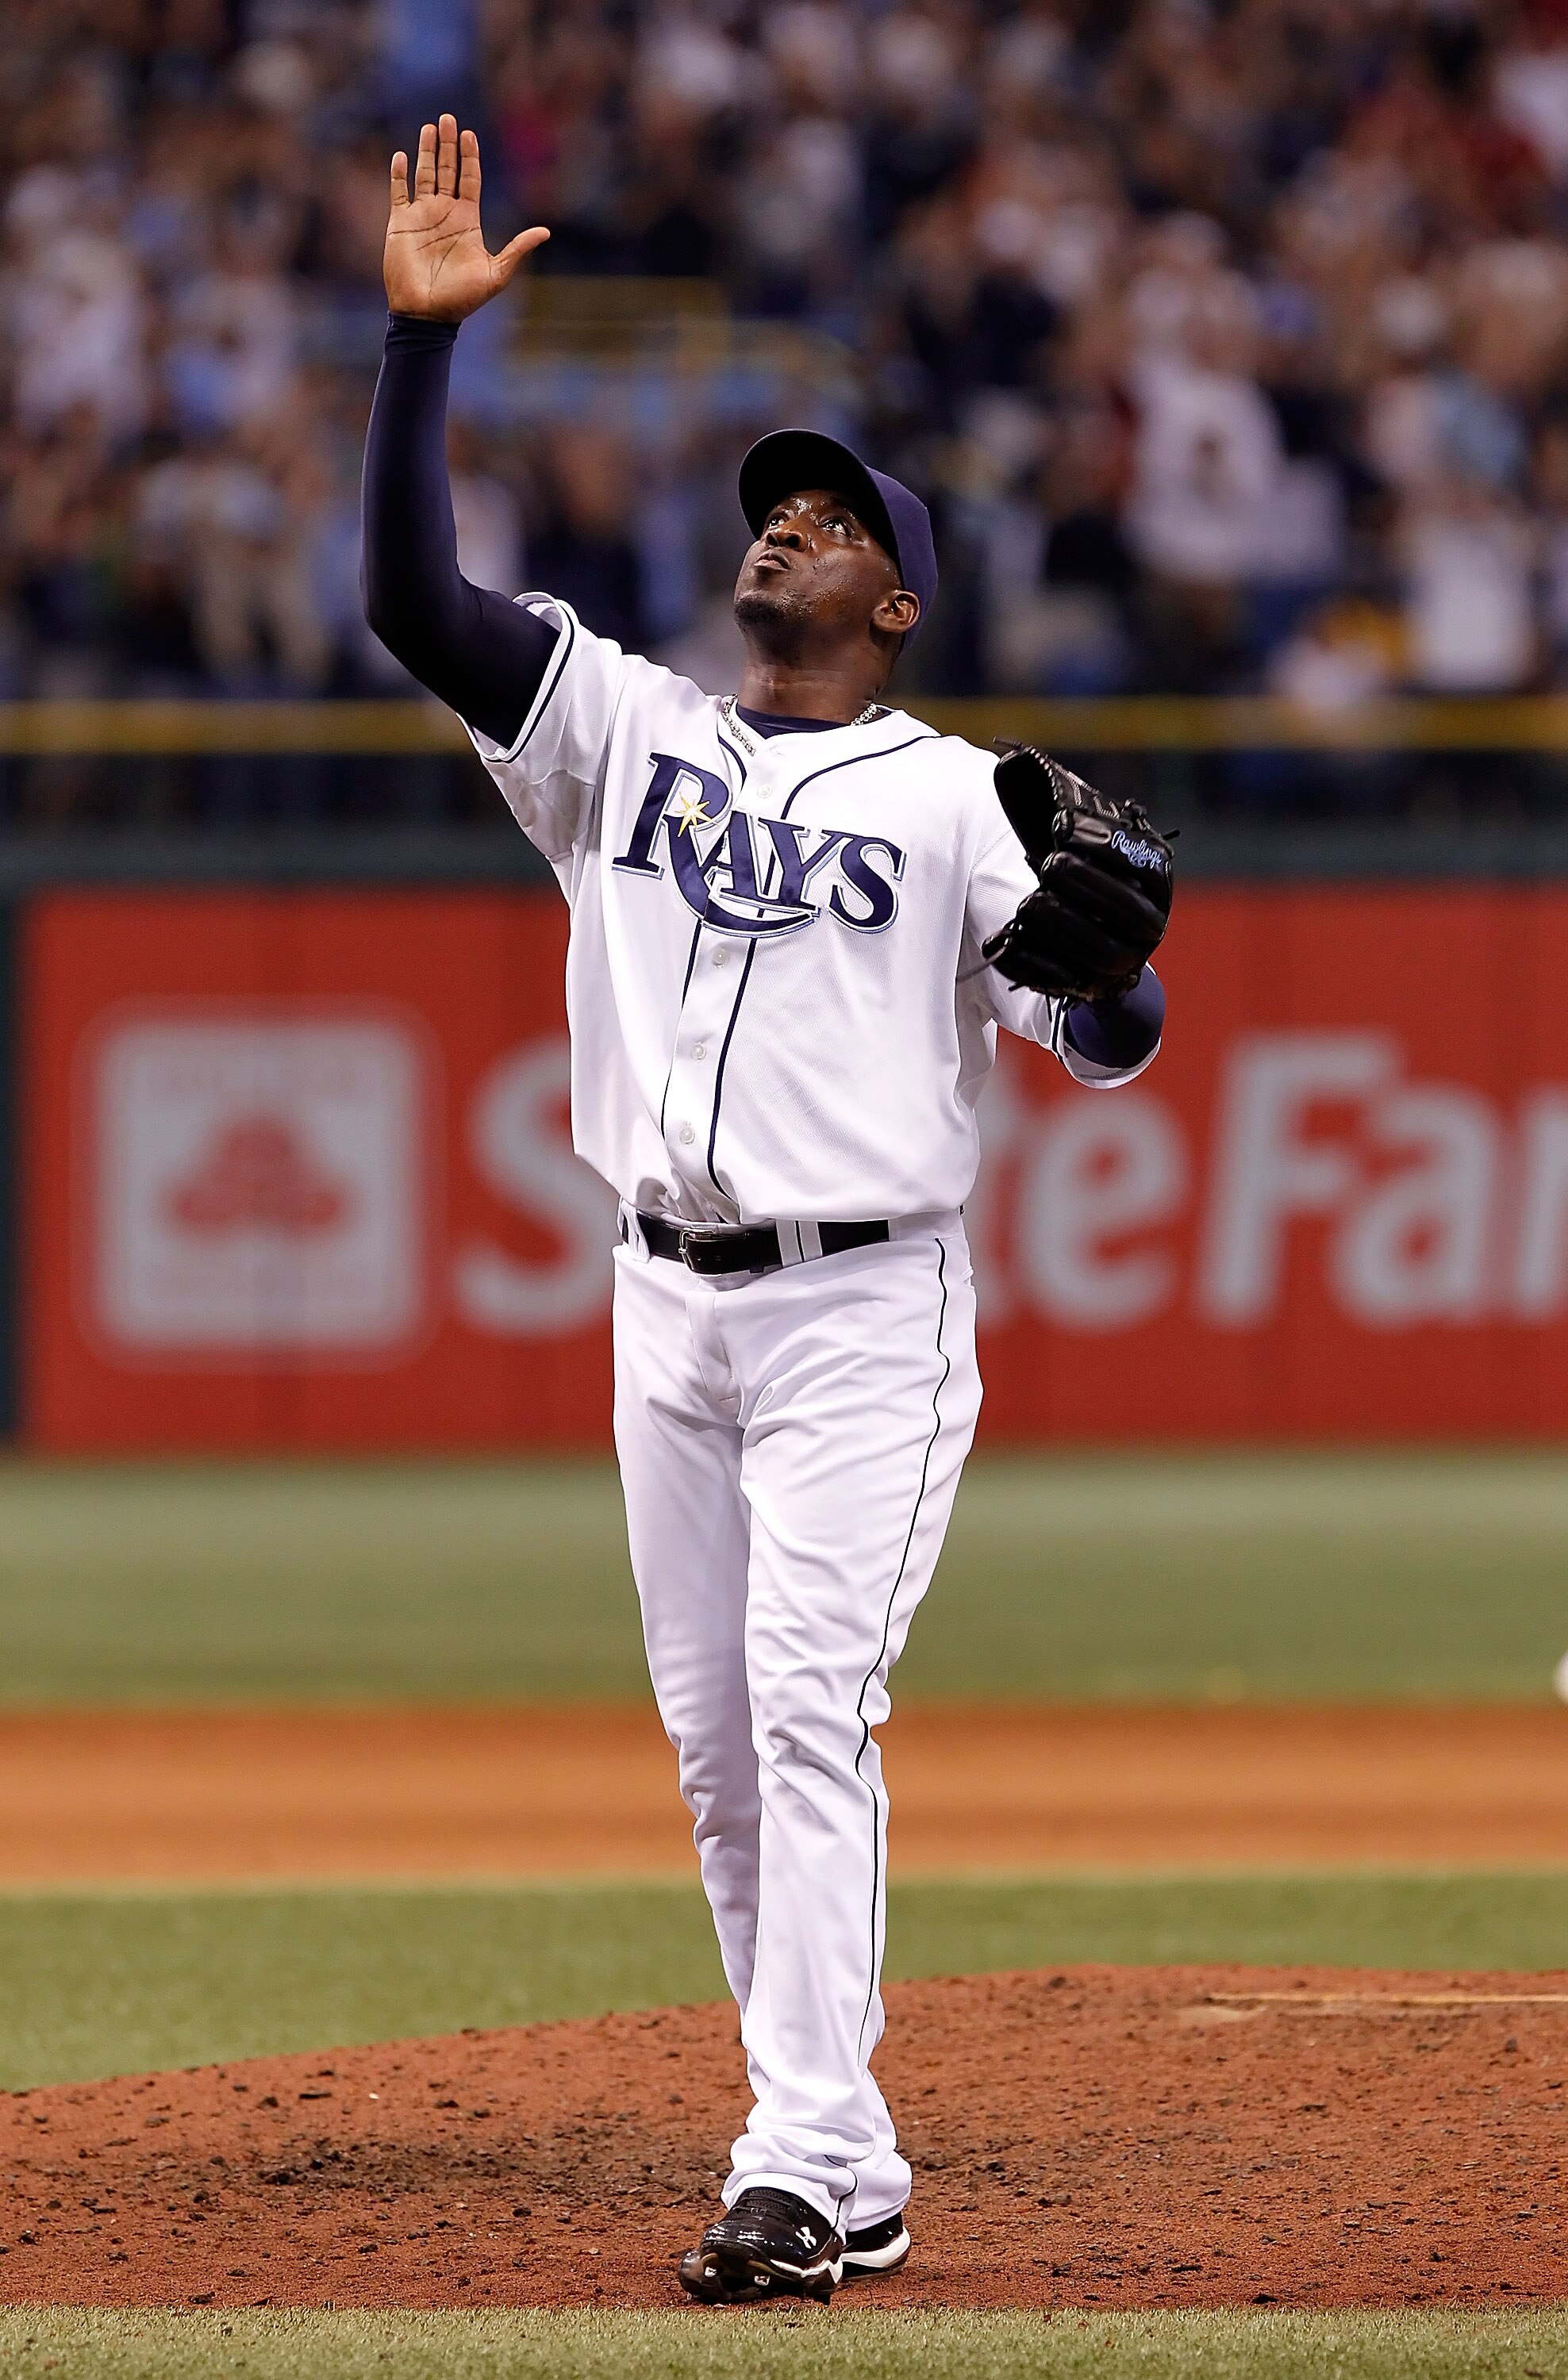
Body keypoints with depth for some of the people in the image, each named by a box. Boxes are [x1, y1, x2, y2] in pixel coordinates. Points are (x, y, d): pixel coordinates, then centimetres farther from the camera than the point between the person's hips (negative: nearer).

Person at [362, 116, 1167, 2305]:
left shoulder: (957, 796, 0)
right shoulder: (619, 727, 11)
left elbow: (1106, 1041, -5)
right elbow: (410, 595, 0)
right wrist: (422, 335, -8)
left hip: (864, 1306, -5)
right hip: (671, 1303, 5)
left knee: (810, 1710, -16)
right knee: (716, 1741, 6)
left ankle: (801, 2168, -20)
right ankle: (846, 2169, 14)